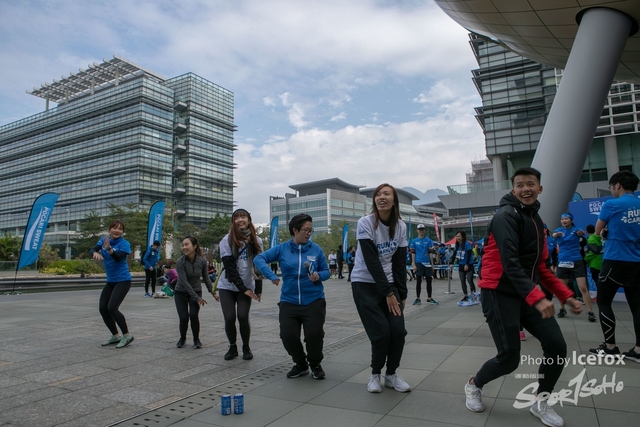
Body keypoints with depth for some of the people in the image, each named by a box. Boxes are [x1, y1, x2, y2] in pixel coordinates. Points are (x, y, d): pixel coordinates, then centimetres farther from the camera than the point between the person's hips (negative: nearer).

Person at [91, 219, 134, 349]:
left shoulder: (124, 244, -12)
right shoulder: (104, 240, 4)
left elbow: (118, 258, -27)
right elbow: (92, 250, -10)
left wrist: (109, 248, -43)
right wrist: (95, 253, -33)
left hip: (122, 280, -7)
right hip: (110, 281, 7)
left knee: (112, 308, -16)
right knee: (103, 309, 7)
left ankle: (127, 336, -1)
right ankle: (115, 336, 24)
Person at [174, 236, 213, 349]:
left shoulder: (202, 261, -13)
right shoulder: (180, 262, -21)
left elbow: (206, 278, 3)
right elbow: (184, 282, -23)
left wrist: (212, 291, 1)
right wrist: (197, 298, -25)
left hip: (196, 291, 1)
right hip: (181, 292, -1)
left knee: (193, 315, -16)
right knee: (183, 317, -11)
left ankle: (196, 339, 8)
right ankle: (182, 338, 20)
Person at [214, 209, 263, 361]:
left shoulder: (256, 241, -2)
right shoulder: (227, 240, -11)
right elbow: (229, 267, -14)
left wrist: (258, 289, -3)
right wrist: (243, 288, -18)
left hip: (247, 286, 1)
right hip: (227, 286, -1)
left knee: (243, 317, -9)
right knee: (229, 318, -5)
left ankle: (246, 347, 15)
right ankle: (232, 347, 20)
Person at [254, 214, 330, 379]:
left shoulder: (316, 249, 0)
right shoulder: (282, 248, -1)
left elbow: (326, 271, 5)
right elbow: (258, 259, -4)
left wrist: (318, 276, -18)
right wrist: (272, 276, -18)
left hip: (314, 300, -1)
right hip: (289, 301, 1)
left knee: (314, 334, -13)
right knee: (288, 336, -6)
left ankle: (315, 364, 21)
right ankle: (301, 364, 26)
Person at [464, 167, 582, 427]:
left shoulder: (535, 219, 14)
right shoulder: (506, 216, -14)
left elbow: (538, 266, 19)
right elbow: (510, 262, -26)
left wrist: (565, 295, 11)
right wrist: (536, 297, -35)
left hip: (528, 293, 8)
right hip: (500, 293, -8)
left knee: (557, 345, -1)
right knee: (509, 358, -7)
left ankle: (540, 403, 22)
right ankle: (474, 386, 24)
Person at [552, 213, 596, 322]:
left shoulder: (576, 229, 0)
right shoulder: (558, 230, 4)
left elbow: (581, 233, -24)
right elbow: (553, 235, -18)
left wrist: (581, 233, -49)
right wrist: (556, 234, -43)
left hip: (576, 262, -2)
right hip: (562, 262, 3)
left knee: (583, 288, -8)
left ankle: (590, 312, -1)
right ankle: (562, 309, 25)